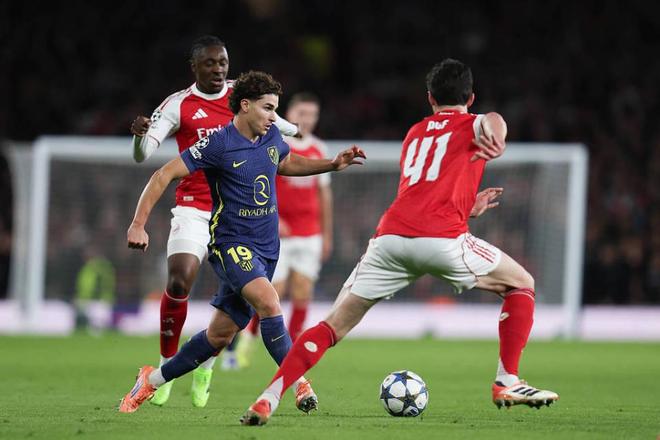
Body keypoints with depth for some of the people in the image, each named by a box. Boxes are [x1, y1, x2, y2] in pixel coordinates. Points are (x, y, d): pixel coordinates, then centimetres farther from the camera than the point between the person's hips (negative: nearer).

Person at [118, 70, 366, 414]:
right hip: (231, 244, -7)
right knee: (269, 302, -31)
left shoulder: (271, 136, 6)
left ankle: (153, 380, 24)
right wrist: (139, 224, -20)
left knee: (220, 335, 7)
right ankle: (299, 383, -26)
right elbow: (164, 175, -13)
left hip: (265, 249, 7)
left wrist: (333, 164, 17)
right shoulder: (219, 144, -14)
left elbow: (287, 163, 30)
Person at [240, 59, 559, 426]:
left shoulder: (414, 133, 32)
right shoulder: (471, 125, 16)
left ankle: (269, 399, -8)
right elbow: (491, 120, -11)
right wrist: (493, 133, -34)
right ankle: (507, 383, 12)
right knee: (522, 285, 19)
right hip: (442, 238, -4)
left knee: (333, 326, 8)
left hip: (390, 237, 4)